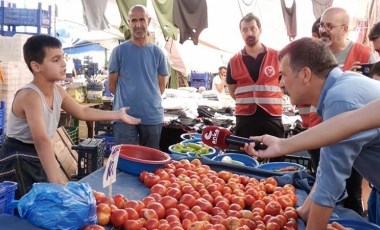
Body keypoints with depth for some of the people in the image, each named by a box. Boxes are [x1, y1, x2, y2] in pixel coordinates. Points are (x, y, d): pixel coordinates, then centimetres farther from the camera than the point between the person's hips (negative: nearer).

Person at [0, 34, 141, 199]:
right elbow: (42, 140, -41)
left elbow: (82, 112, 13)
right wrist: (57, 182, -49)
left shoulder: (58, 91, -2)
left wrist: (117, 115, 11)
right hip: (18, 161, -8)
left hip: (39, 158, 8)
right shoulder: (30, 96, -29)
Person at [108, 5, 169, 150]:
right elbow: (112, 85, 5)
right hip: (124, 116, -2)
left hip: (153, 116, 2)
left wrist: (149, 100, 10)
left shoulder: (157, 52, 5)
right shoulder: (119, 51, -1)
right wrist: (128, 99, 10)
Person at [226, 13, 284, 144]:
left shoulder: (277, 57, 2)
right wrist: (247, 102, 4)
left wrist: (269, 100, 2)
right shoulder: (234, 62, 5)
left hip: (272, 119, -1)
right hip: (244, 120, 1)